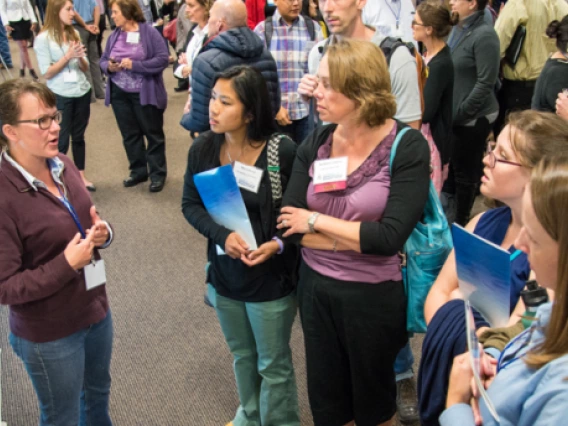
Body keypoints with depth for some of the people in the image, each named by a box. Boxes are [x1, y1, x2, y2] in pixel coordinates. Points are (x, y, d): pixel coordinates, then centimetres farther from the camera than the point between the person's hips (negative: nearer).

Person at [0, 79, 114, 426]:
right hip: (48, 334, -6)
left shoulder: (63, 165, -5)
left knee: (99, 392, 29)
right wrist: (66, 265, -28)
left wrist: (102, 233, -11)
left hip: (96, 309, 6)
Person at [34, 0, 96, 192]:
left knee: (79, 136, 14)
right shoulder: (43, 38, -10)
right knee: (61, 140, 1)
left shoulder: (74, 33, 5)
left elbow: (85, 68, 8)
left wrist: (80, 57, -13)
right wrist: (68, 56, -19)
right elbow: (47, 73, -13)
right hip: (61, 96, -5)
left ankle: (81, 176, 26)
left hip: (82, 92, 5)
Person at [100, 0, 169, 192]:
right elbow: (103, 60, 12)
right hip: (120, 94, 6)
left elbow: (162, 59, -17)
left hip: (145, 94, -5)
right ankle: (138, 171, 28)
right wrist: (108, 67, -11)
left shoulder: (149, 32, -11)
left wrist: (135, 65, -21)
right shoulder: (114, 35, 6)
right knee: (130, 134, 14)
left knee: (153, 133, 6)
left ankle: (157, 174, 16)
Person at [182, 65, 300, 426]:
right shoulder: (203, 148, -9)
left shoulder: (283, 151, -20)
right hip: (224, 274, 4)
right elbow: (190, 204, -3)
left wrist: (279, 243, -27)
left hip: (271, 277, -4)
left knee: (274, 364, 14)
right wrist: (223, 234, -20)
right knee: (242, 355, 26)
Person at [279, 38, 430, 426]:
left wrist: (317, 222, -17)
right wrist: (360, 240, -19)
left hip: (373, 295, -4)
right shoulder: (315, 142, -4)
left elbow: (389, 238, -26)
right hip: (315, 287, 4)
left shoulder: (408, 147, -17)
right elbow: (287, 224, -11)